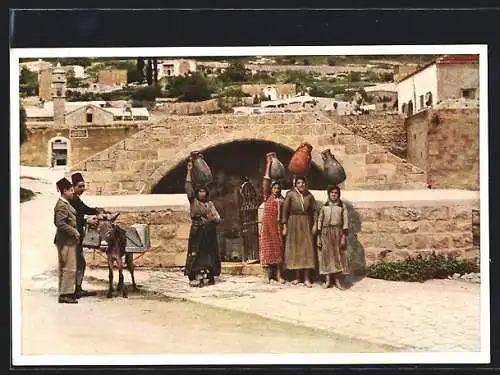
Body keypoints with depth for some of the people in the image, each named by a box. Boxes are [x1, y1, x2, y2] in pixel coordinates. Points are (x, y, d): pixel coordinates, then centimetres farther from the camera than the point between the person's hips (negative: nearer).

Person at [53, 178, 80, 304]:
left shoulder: (65, 204, 14)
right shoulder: (62, 206, -18)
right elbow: (60, 223, -25)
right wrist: (74, 232, -19)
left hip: (67, 241, 11)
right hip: (66, 241, -11)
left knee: (64, 268, 14)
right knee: (70, 268, -9)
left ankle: (64, 293, 20)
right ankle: (65, 295, -6)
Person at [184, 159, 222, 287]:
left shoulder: (210, 204, 9)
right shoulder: (193, 201, 4)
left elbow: (218, 218, 5)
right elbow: (188, 187, -7)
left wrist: (212, 218, -16)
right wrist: (189, 171, -11)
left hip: (209, 232, 2)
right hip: (197, 231, -2)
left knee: (209, 253, 2)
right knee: (196, 252, -7)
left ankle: (209, 276, 7)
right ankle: (196, 276, -10)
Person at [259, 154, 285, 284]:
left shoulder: (282, 200, 8)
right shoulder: (267, 197, 1)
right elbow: (266, 180, -3)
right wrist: (268, 163, -3)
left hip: (278, 226, 2)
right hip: (267, 225, -2)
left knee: (278, 248, 4)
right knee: (267, 248, -2)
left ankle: (279, 275, 9)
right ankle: (267, 275, 3)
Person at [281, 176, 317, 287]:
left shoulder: (309, 196, 5)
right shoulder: (290, 194, -3)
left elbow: (314, 211, 6)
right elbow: (285, 210, -2)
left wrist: (314, 225, -3)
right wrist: (284, 226, -5)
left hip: (306, 224, 1)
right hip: (293, 224, -1)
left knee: (307, 249, -3)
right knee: (295, 249, 3)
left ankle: (307, 278, -1)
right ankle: (297, 277, 12)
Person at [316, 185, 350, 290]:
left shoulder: (342, 206, 3)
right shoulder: (324, 206, 8)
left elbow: (345, 222, 0)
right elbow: (320, 221, 8)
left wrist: (344, 237, -8)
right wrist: (318, 237, 2)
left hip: (338, 233, -1)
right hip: (326, 233, 2)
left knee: (339, 256, -3)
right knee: (326, 255, 1)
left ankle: (338, 281, 0)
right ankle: (327, 280, 7)